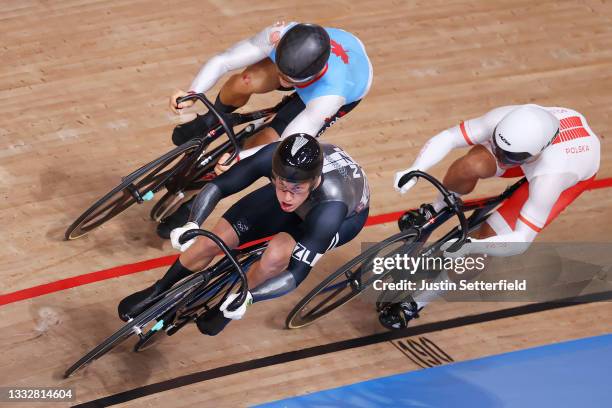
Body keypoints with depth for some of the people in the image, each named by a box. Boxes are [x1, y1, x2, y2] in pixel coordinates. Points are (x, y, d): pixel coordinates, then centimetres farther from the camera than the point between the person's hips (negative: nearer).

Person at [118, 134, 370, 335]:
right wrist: (191, 225, -43)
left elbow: (297, 274, -41)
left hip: (347, 215, -4)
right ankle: (157, 292, 19)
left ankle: (228, 307, -2)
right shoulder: (274, 157, -36)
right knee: (216, 239, -10)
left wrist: (246, 297, -53)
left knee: (277, 254, -34)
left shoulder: (331, 208, -45)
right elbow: (216, 187, -26)